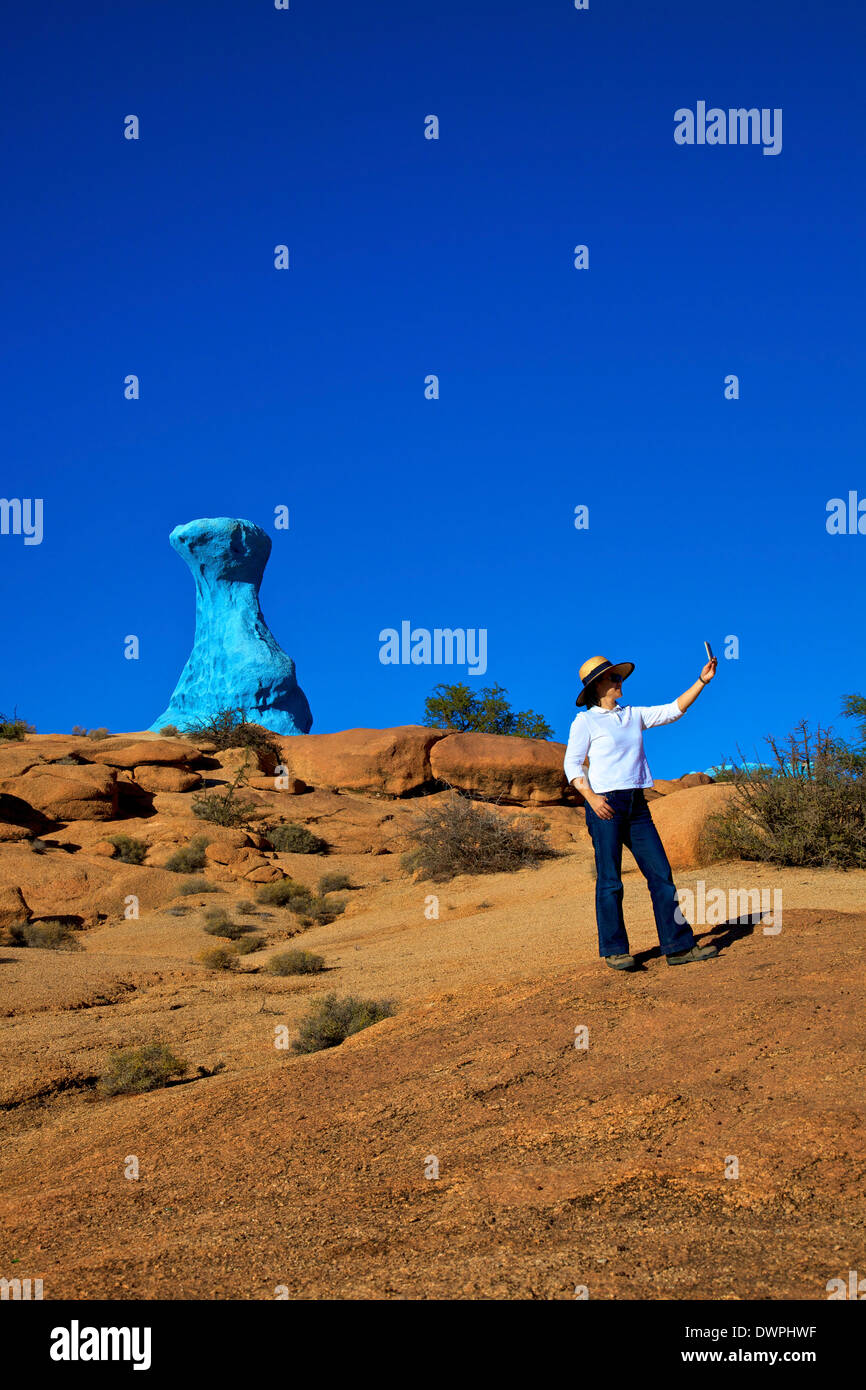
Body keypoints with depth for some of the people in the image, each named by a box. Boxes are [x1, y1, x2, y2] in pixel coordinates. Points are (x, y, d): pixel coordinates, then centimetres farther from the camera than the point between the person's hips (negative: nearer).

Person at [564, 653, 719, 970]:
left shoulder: (633, 715, 17)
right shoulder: (585, 721, 1)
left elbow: (673, 710, 17)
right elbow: (572, 765, -4)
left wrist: (701, 681, 9)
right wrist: (590, 797, -17)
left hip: (636, 804, 6)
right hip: (605, 805, -6)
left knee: (661, 873, 0)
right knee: (609, 881, -4)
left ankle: (679, 947, 1)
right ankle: (614, 951, 5)